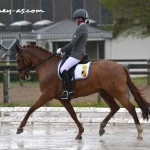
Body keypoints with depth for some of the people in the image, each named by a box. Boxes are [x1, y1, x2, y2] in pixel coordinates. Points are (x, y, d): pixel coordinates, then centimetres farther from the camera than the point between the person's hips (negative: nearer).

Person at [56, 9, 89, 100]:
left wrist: (61, 50, -7)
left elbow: (72, 44, -18)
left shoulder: (80, 28, -14)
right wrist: (65, 50, 15)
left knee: (63, 70, -19)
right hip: (81, 52, 11)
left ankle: (69, 92, -22)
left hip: (77, 55, -11)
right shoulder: (84, 28, 18)